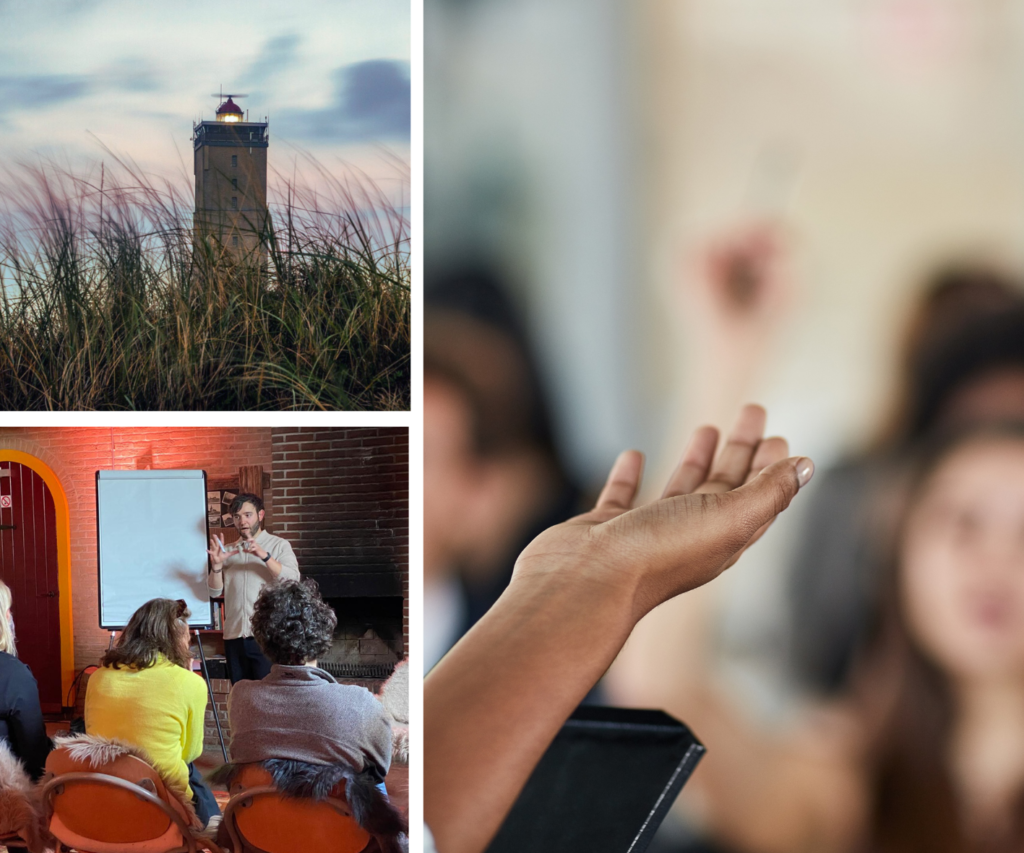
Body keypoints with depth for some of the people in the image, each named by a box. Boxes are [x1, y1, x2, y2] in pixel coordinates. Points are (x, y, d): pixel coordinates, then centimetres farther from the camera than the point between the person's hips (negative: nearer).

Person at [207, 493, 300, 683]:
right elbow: (215, 591, 10)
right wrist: (217, 565, -8)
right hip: (234, 637, 4)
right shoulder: (228, 551, 18)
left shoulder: (279, 545, 5)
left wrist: (264, 555, -23)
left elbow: (292, 580, -11)